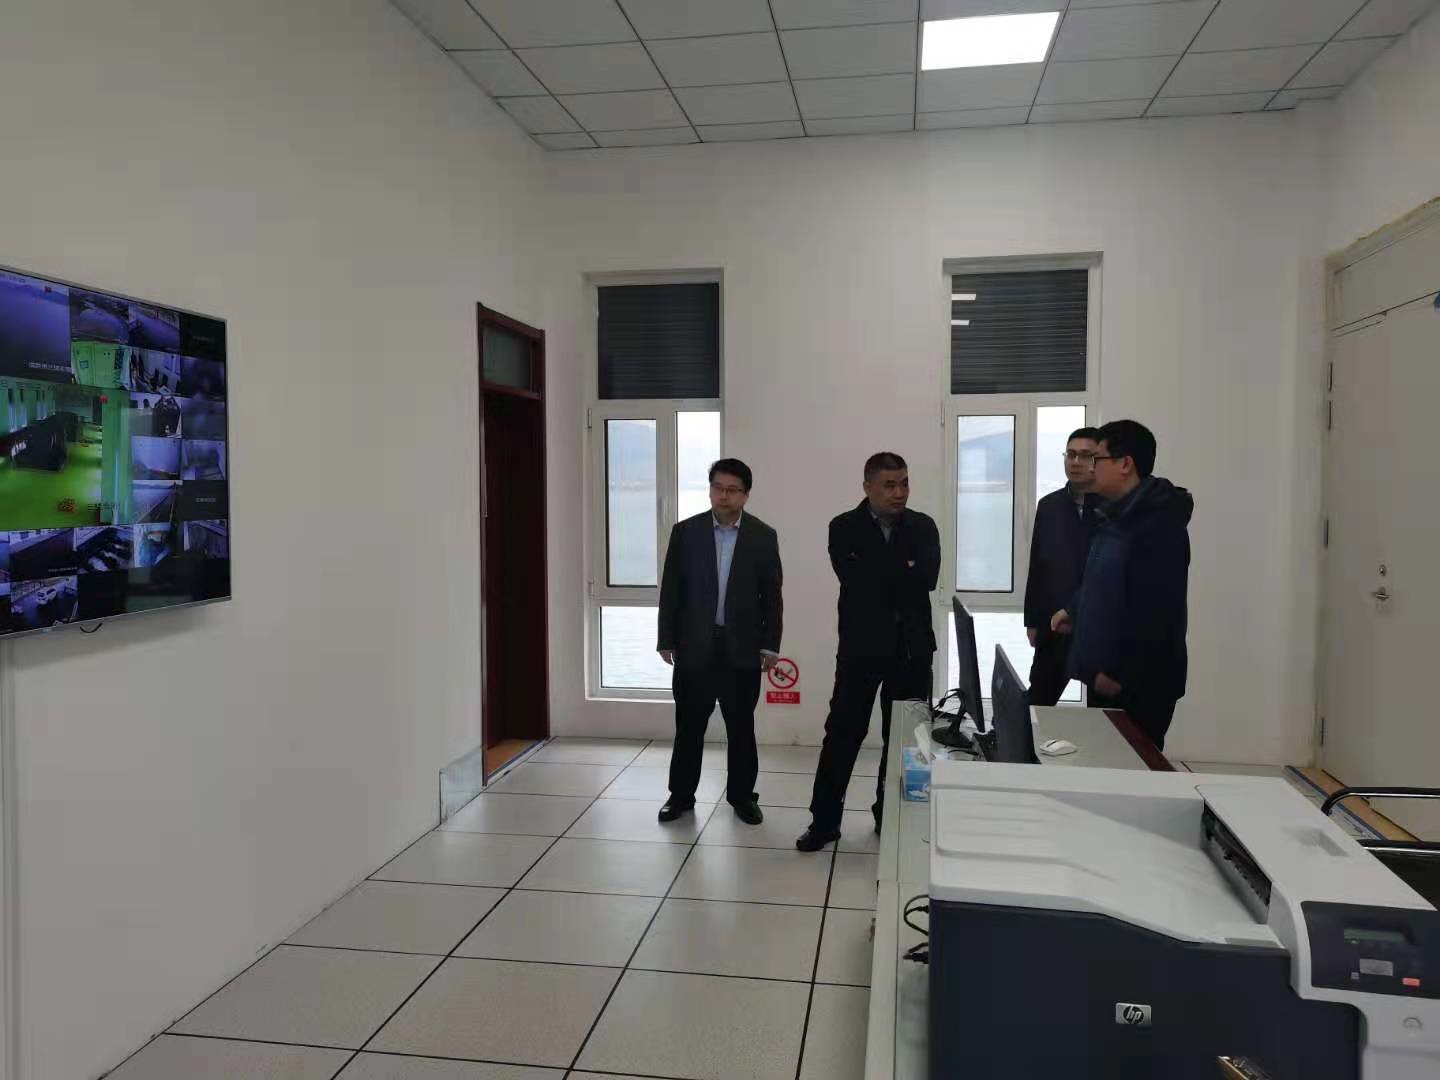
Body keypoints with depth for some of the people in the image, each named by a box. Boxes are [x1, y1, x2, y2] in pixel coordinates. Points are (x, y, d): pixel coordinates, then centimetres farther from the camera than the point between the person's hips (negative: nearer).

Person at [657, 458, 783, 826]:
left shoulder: (763, 536, -1)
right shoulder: (685, 531, -1)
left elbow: (772, 596, 1)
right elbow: (671, 590, 1)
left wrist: (770, 645, -2)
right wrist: (666, 640, -1)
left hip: (742, 647, 0)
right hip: (694, 645, 0)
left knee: (741, 727, 10)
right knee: (689, 725, 8)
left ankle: (742, 795, 24)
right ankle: (681, 795, 22)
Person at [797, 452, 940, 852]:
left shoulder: (924, 527, 4)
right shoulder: (844, 528, -2)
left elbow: (928, 579, -9)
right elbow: (854, 579, -15)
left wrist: (878, 578, -10)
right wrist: (902, 573, -9)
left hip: (911, 647, 2)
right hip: (861, 647, -2)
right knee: (843, 732, 1)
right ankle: (824, 820, 10)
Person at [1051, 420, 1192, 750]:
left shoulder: (1160, 523, -20)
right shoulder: (1120, 515, 12)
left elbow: (1154, 610, -25)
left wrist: (1121, 674, -23)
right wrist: (1075, 611, 15)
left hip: (1137, 683, -10)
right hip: (1107, 673, 10)